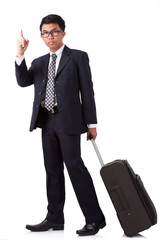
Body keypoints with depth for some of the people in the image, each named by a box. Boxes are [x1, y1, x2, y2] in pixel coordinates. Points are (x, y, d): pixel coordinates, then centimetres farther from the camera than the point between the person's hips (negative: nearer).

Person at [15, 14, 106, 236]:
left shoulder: (78, 57, 3)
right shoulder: (39, 62, 17)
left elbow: (87, 91, -1)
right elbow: (23, 82, 4)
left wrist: (91, 123, -6)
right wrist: (20, 55, -8)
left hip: (68, 120, -6)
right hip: (46, 121, 6)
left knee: (74, 166, -11)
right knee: (53, 169, 10)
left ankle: (95, 219, -4)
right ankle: (55, 219, 17)